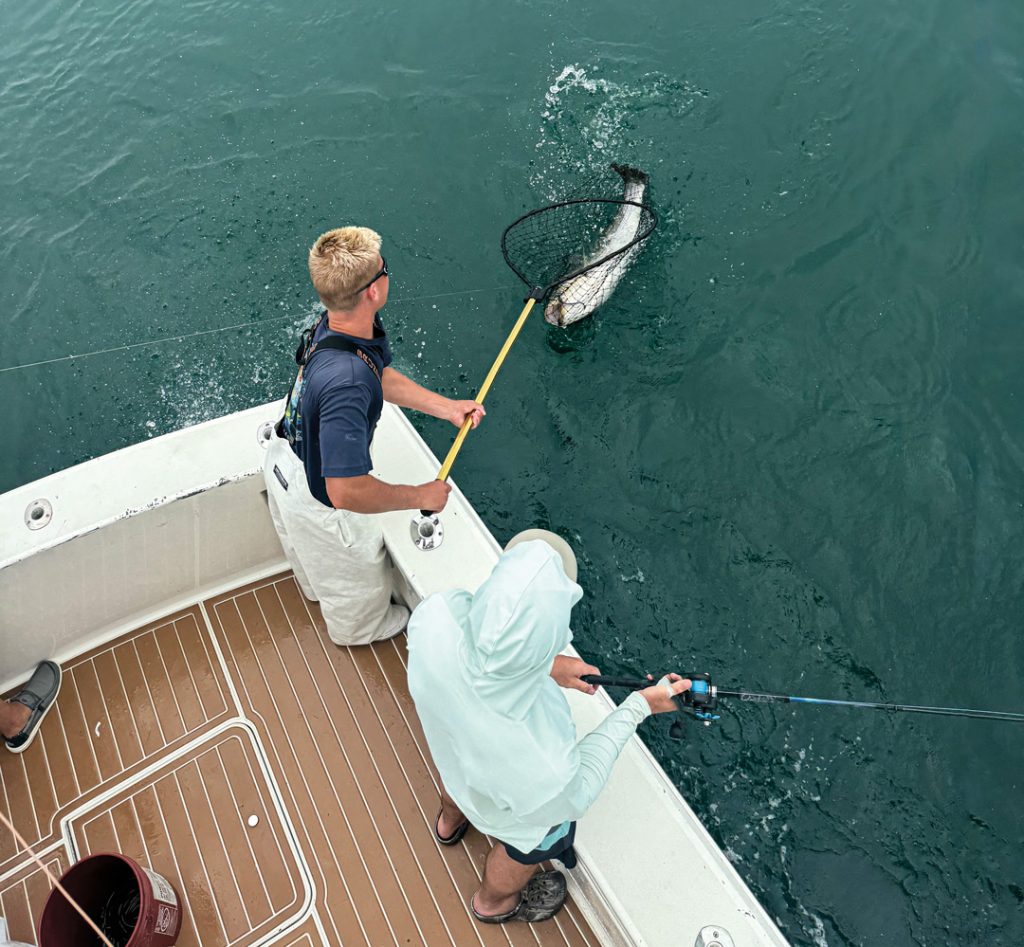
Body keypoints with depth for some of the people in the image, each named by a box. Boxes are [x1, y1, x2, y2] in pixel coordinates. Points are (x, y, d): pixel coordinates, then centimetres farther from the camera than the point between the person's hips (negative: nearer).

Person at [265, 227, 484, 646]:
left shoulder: (334, 324, -18)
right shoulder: (346, 382, -47)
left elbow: (384, 377, 2)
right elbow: (347, 493, -45)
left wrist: (448, 407, -4)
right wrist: (422, 496, -30)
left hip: (287, 457, 8)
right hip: (318, 501, -8)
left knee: (309, 550, 40)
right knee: (358, 578, 26)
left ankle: (316, 589, 74)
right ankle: (361, 628, 59)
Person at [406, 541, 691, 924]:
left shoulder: (436, 613, -42)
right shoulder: (545, 768, -49)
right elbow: (571, 799, -23)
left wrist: (544, 664, -17)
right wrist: (636, 708, -18)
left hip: (449, 742, 4)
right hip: (521, 812, -3)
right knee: (525, 849, 34)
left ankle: (450, 821, 76)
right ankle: (493, 902, 69)